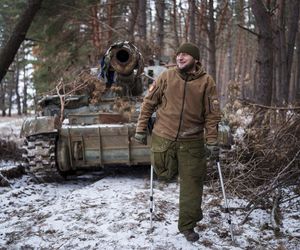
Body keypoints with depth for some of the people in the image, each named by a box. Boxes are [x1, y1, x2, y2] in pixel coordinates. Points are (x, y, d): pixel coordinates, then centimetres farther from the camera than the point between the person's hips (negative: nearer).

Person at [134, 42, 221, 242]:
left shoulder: (206, 81, -3)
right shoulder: (166, 77, -1)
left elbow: (212, 114, -2)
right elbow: (149, 102, 5)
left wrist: (212, 141, -7)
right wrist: (141, 128, 2)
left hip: (191, 141, -1)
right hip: (163, 137, 1)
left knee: (191, 184, 4)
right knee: (166, 174, 9)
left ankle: (187, 225, 20)